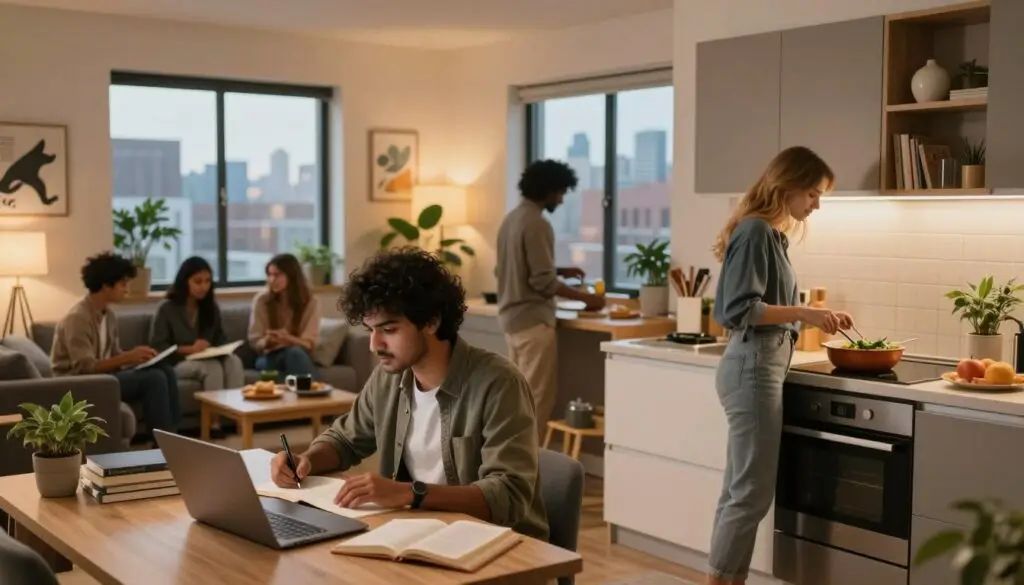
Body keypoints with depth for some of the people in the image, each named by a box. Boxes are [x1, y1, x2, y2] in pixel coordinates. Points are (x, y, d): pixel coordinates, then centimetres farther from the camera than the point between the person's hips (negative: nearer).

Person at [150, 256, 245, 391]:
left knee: (234, 361, -31)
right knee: (213, 367, -36)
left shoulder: (212, 308, 13)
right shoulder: (166, 309, -2)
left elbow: (221, 340, 16)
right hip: (178, 363, -4)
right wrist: (189, 349, -18)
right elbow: (157, 347, -7)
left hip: (208, 360, 4)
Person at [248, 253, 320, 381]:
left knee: (296, 352, -38)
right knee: (293, 353, -36)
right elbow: (254, 341, 1)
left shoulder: (310, 303, -1)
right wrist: (267, 341, -23)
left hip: (300, 355, 1)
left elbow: (310, 344, -5)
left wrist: (288, 338, -25)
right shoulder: (261, 300, -1)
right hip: (269, 357, 0)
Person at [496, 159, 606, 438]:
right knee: (537, 398, -3)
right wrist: (586, 298, -10)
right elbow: (543, 282, -19)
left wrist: (561, 271, 18)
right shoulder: (537, 224, -17)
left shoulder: (511, 219, 12)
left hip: (512, 318, 10)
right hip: (533, 320, -10)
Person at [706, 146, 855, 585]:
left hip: (761, 365, 10)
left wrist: (815, 317, 13)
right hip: (753, 367, -10)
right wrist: (804, 313, -22)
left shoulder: (772, 233, 15)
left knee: (740, 491, 13)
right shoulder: (755, 231, -13)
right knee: (752, 493, -5)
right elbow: (740, 309, -19)